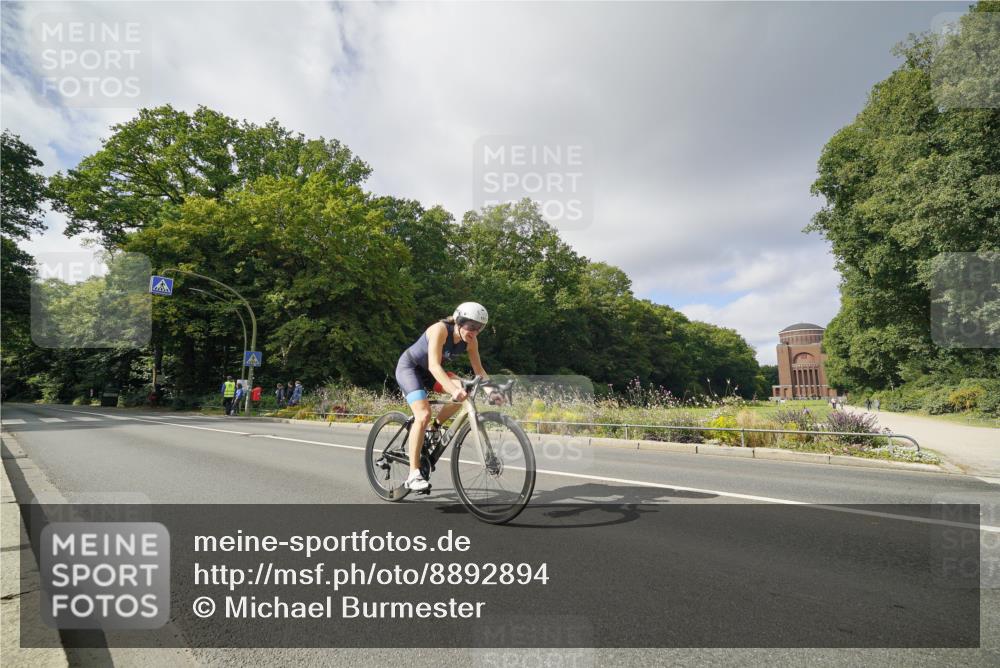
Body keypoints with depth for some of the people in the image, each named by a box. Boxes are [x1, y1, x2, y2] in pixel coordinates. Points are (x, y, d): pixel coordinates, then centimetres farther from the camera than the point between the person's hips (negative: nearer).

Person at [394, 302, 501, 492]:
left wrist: (491, 389, -26)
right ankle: (413, 475, -18)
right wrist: (454, 389, -52)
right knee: (423, 415, -23)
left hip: (427, 371, 6)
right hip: (408, 367, -6)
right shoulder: (440, 329, -31)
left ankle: (435, 428, 3)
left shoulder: (470, 341, -11)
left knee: (462, 392, -20)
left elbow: (479, 369, -8)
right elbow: (434, 365, -40)